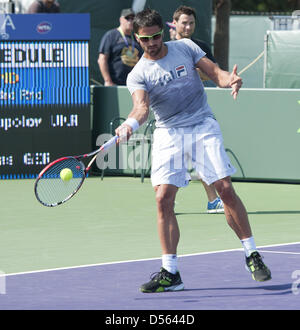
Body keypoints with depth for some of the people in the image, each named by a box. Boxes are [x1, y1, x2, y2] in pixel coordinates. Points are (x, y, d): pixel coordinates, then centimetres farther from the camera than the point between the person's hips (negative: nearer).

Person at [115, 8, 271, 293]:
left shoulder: (185, 48, 3)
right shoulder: (137, 75, -3)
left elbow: (215, 72, 3)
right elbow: (142, 105, -21)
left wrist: (229, 80, -21)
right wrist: (130, 124, -44)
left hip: (203, 127, 0)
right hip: (168, 134, 0)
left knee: (225, 189, -9)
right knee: (163, 198, -12)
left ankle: (252, 255, 7)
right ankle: (170, 273, -3)